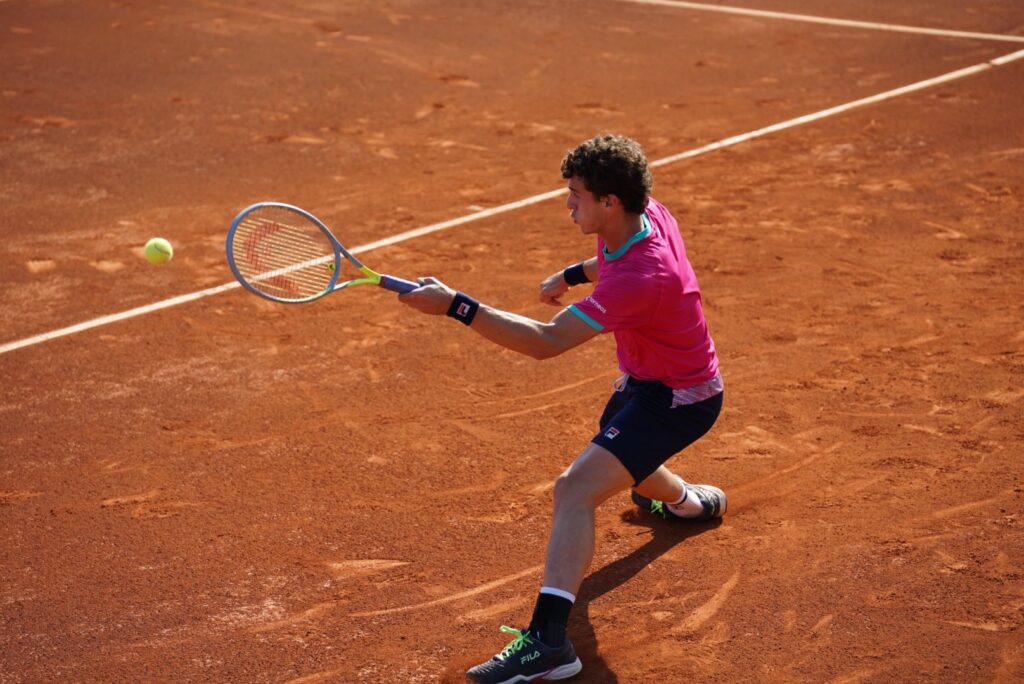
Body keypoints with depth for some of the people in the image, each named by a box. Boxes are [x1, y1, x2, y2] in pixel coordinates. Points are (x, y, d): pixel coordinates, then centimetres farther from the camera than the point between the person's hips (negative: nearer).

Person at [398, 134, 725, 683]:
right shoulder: (645, 214, -11)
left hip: (677, 399, -10)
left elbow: (546, 341, -40)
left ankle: (547, 640, -34)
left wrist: (455, 306, -43)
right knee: (616, 461, 37)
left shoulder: (639, 279, -37)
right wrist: (573, 274, 9)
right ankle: (690, 501, 70)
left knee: (576, 488, -26)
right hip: (645, 380, 10)